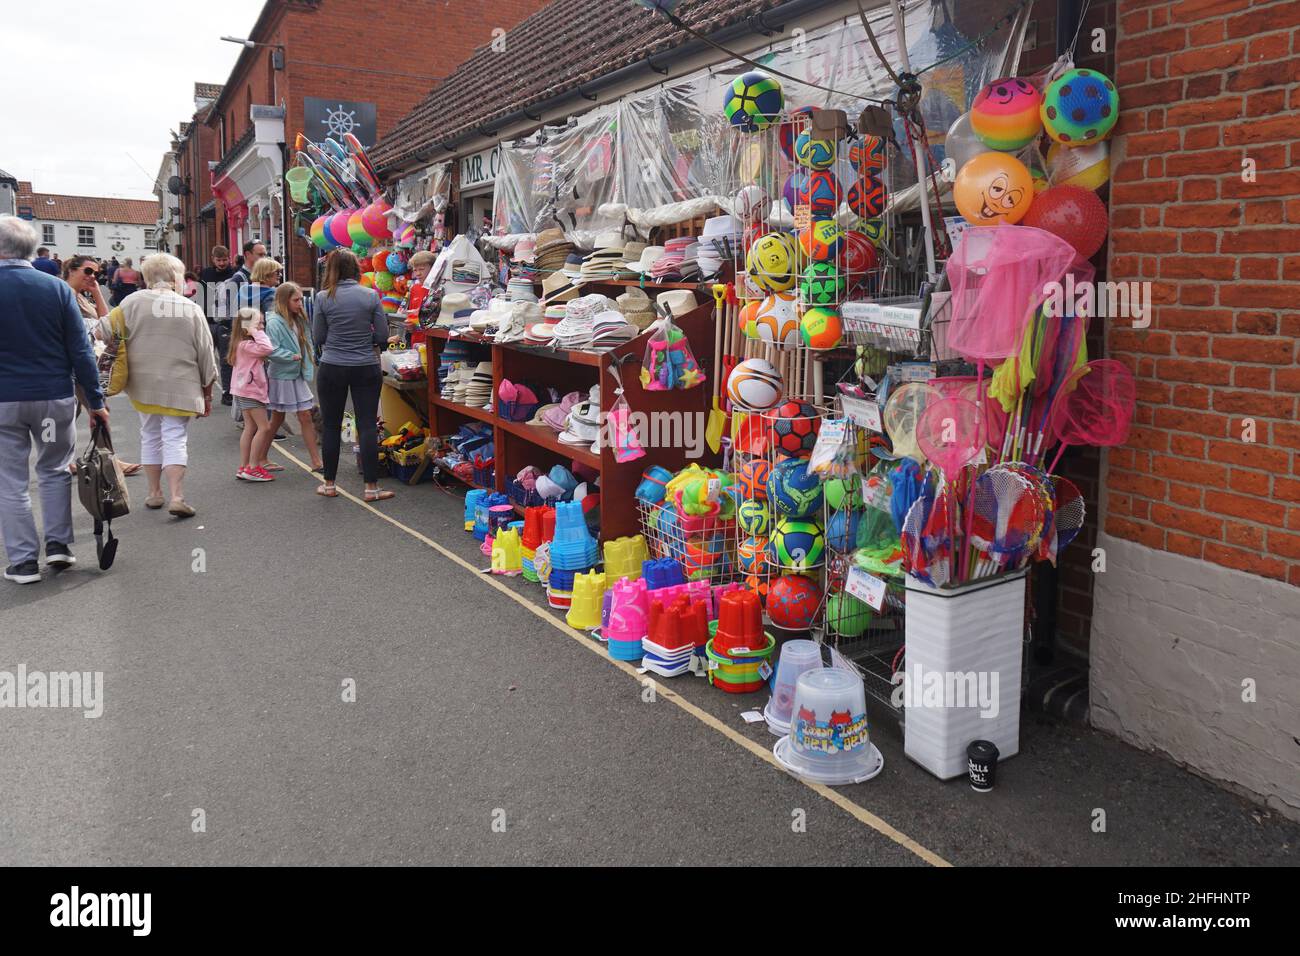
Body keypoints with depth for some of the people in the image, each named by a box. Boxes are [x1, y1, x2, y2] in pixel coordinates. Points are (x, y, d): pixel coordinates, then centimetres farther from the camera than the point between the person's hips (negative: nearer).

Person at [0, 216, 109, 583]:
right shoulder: (56, 288, -5)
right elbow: (80, 350, -4)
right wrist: (95, 400, 1)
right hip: (53, 396, 1)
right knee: (55, 471, 19)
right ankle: (58, 543, 16)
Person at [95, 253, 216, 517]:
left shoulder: (134, 302, -3)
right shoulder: (191, 309, 0)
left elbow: (103, 332, -8)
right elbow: (206, 355, 3)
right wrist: (207, 394, 12)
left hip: (144, 386, 2)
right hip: (180, 388, -1)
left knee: (150, 437, 16)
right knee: (176, 439, 1)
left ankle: (154, 493, 24)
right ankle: (176, 496, -9)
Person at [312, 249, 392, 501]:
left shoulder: (323, 297, -5)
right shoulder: (371, 295, -5)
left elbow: (318, 337, 1)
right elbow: (383, 336, -1)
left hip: (332, 369, 0)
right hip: (366, 369, 0)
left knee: (331, 426, 12)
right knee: (368, 426, 3)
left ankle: (328, 484, 20)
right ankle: (372, 487, 3)